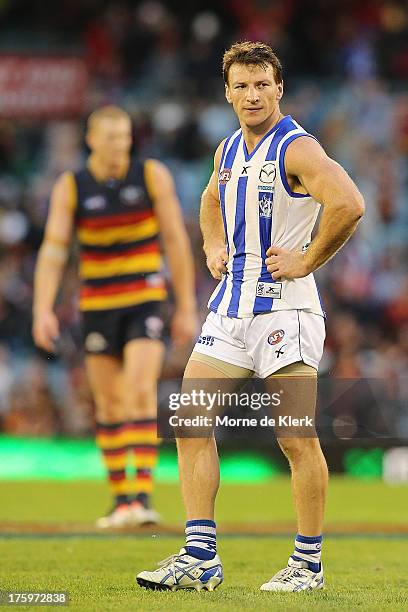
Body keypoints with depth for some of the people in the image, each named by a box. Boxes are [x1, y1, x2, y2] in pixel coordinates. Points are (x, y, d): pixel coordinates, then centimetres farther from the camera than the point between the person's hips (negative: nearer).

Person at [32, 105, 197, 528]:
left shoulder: (153, 176, -5)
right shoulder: (70, 187, -3)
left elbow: (176, 242, 0)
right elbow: (52, 251, -7)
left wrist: (187, 307, -1)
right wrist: (42, 310, -20)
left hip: (146, 303, -2)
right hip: (97, 306, 2)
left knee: (141, 392, -18)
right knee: (109, 403, 6)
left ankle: (143, 496, -22)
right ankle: (121, 500, 17)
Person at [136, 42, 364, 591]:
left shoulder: (296, 149, -11)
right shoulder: (228, 150, 14)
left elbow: (349, 204, -28)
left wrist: (307, 261, -19)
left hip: (284, 306, -8)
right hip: (229, 305, 8)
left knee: (297, 439, -5)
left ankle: (309, 565, 5)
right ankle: (200, 558, 3)